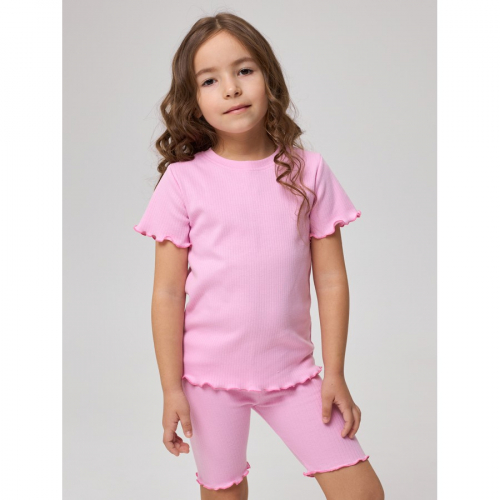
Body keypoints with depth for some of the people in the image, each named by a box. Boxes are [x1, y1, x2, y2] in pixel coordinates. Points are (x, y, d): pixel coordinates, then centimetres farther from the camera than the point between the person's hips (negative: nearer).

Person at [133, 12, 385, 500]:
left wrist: (334, 374, -1)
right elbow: (168, 293, -5)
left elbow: (331, 280, 0)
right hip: (210, 371, -1)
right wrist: (171, 389, -4)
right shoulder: (184, 179, -7)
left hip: (292, 369, 2)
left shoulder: (308, 171, -2)